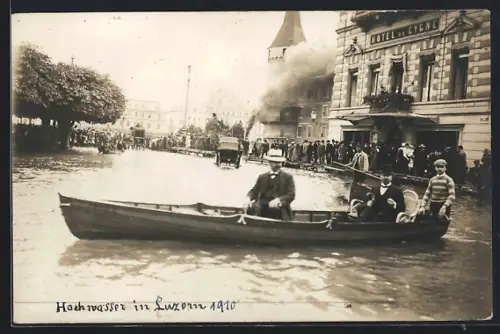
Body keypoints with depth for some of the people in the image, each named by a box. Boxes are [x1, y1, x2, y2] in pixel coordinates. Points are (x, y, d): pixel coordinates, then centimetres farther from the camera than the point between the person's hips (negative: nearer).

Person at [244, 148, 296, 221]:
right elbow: (254, 191, 16)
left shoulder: (288, 177, 11)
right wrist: (248, 198, -9)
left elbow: (291, 195, 0)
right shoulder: (262, 177, 22)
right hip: (262, 211, 2)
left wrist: (278, 200, -20)